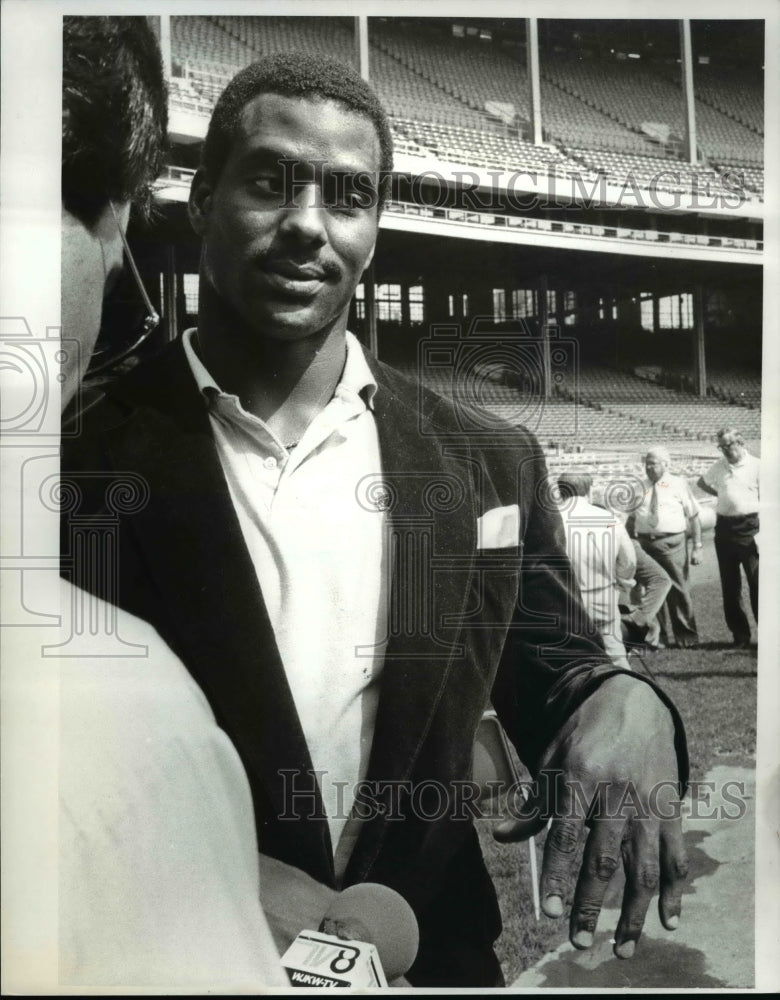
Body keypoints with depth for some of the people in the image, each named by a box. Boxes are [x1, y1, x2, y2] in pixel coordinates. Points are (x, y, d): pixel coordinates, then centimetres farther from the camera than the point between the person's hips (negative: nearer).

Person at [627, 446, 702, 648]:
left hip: (672, 543, -3)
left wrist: (697, 547, -5)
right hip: (646, 544, 3)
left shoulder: (679, 485, 2)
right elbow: (631, 519, 14)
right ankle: (665, 637, 21)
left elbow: (694, 517, 0)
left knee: (679, 590, 2)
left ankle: (686, 637, 17)